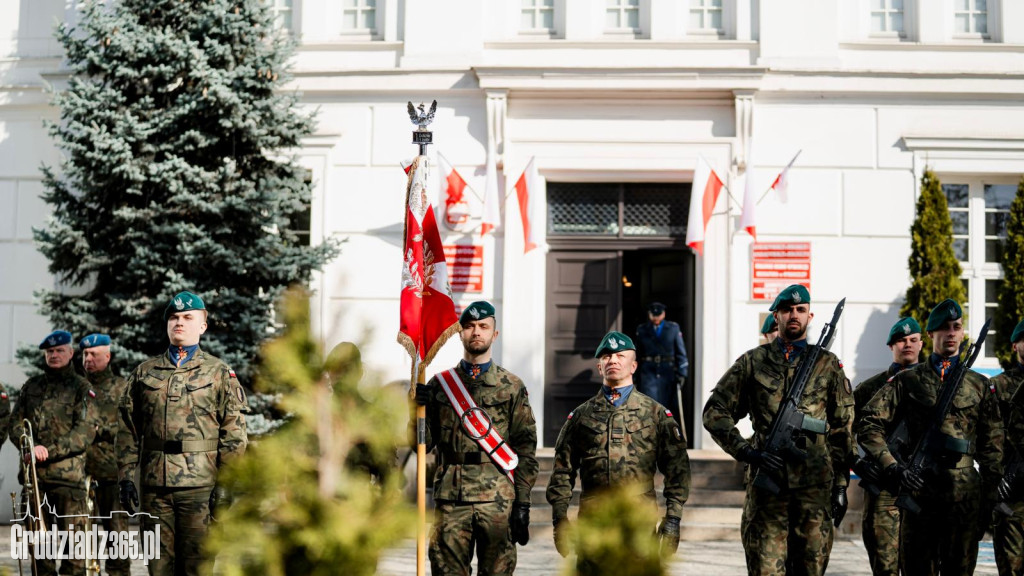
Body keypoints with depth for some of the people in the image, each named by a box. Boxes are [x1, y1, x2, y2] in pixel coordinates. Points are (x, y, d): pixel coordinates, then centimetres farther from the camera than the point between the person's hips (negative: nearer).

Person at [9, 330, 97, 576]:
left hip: (68, 473, -4)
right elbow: (16, 423, 11)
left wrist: (50, 450, -16)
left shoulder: (80, 387, 3)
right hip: (34, 472, 4)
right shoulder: (31, 385, 17)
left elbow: (86, 431, -7)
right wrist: (31, 446, -9)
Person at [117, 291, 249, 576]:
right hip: (155, 486, 3)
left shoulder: (219, 373, 4)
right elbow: (128, 430, 13)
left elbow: (234, 434, 0)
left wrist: (226, 485, -7)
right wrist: (126, 477, 4)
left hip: (200, 485, -3)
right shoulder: (144, 372, 13)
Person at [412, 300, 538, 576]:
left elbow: (526, 448, 3)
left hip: (498, 500, -1)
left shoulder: (512, 386, 7)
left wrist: (523, 503, -4)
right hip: (450, 500, 1)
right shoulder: (439, 385, 11)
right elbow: (422, 444, 10)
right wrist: (418, 408, -9)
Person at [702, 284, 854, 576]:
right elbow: (714, 412, 6)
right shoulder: (753, 362, 8)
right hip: (767, 478, -1)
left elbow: (843, 429, 11)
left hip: (816, 483, 1)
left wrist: (841, 485, 5)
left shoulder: (828, 364, 11)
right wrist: (747, 451, -7)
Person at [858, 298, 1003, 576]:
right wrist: (892, 467, -11)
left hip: (965, 494, 1)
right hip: (918, 488, -1)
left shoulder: (979, 385, 12)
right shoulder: (907, 381, 6)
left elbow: (991, 447, 12)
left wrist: (989, 499, 7)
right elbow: (869, 425, 1)